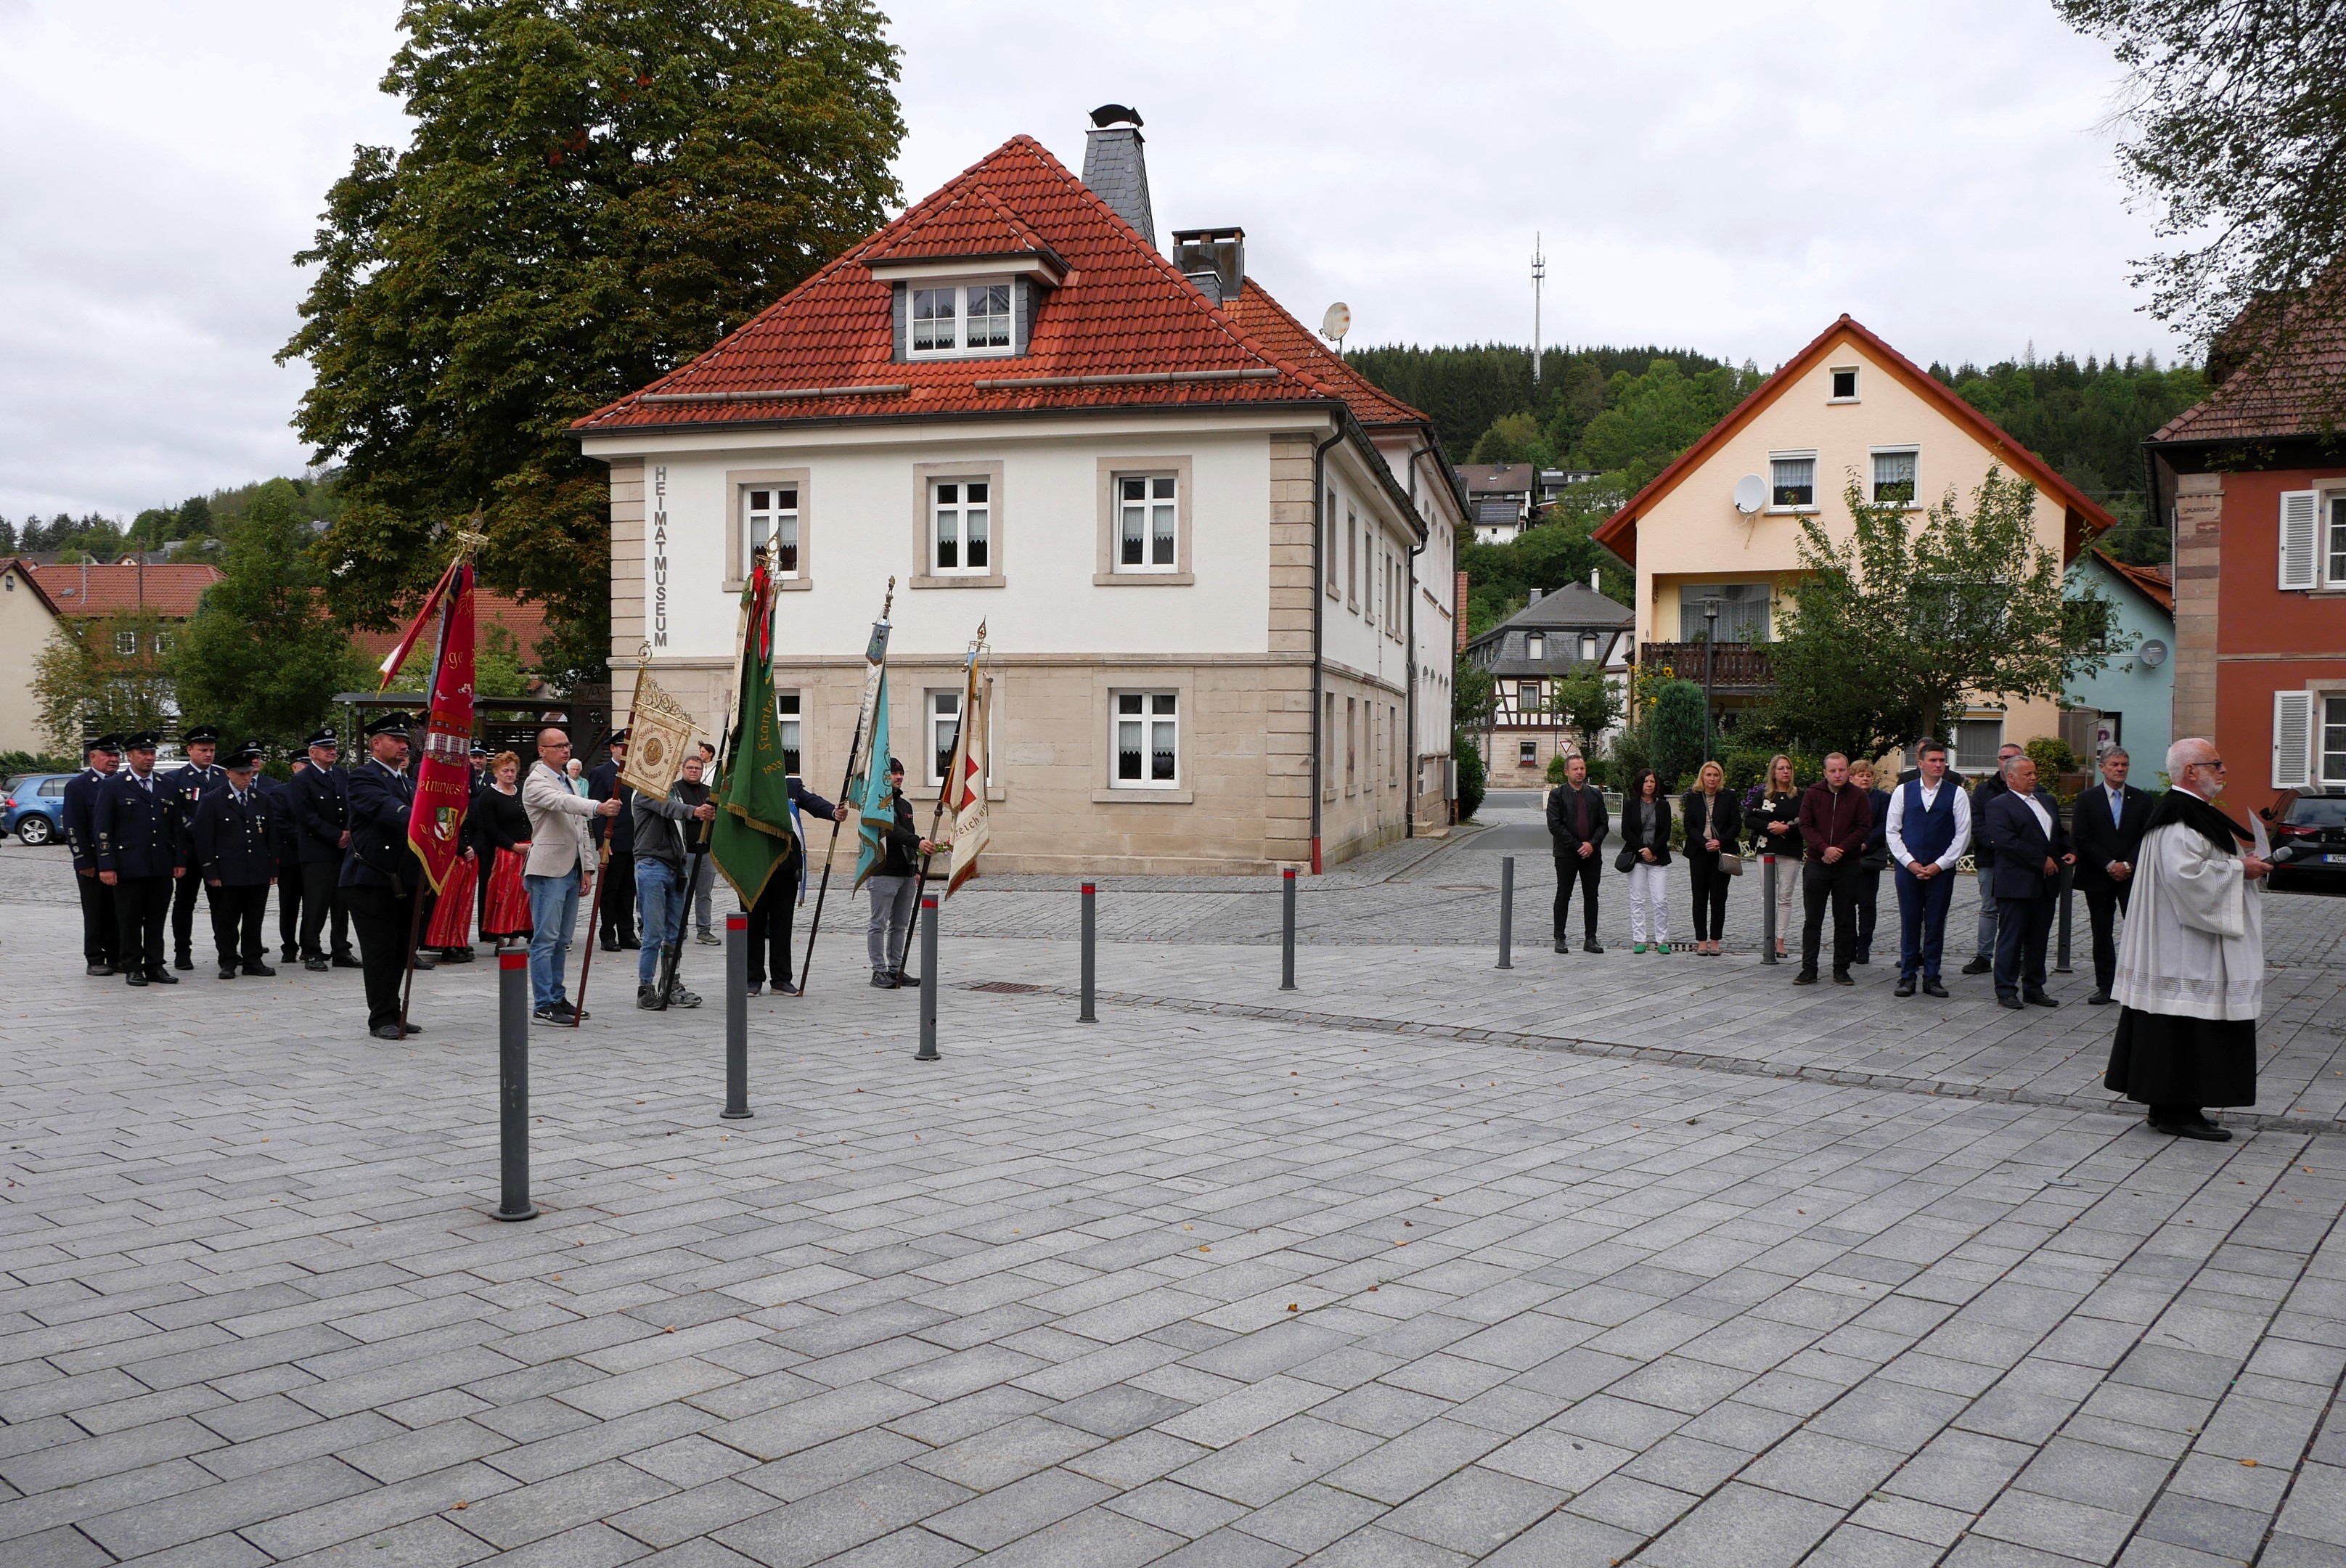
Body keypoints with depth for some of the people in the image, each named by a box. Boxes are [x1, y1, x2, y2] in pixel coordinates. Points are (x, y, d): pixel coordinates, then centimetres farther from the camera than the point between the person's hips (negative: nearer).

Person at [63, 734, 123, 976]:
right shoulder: (78, 786, -2)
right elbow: (73, 828, -7)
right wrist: (85, 861, -12)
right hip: (93, 863, -4)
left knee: (117, 913, 6)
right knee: (95, 914, 2)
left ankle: (115, 958, 13)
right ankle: (94, 961, 8)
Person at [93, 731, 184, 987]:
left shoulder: (166, 786, 13)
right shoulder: (113, 786, 0)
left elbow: (176, 826, 14)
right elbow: (102, 829, -4)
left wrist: (180, 860, 7)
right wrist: (106, 865, -11)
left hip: (161, 867, 4)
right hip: (129, 867, -4)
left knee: (157, 920, 7)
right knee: (130, 920, 3)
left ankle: (155, 966, 13)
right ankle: (132, 968, 9)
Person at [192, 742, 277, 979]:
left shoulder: (262, 800, 13)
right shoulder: (212, 800, 0)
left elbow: (271, 836, 15)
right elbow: (204, 839, -4)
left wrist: (273, 868, 9)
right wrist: (210, 872, -10)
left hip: (258, 873, 4)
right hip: (226, 874, -4)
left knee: (254, 920, 8)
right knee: (226, 921, 2)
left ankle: (253, 960, 15)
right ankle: (228, 963, 10)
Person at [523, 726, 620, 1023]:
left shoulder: (570, 782, 20)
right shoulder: (536, 782, -7)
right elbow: (562, 802, -29)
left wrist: (587, 869, 14)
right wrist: (598, 807, -45)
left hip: (571, 870, 8)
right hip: (548, 870, -8)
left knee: (562, 940, 13)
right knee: (545, 939, -7)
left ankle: (558, 998, 19)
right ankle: (543, 1006, -5)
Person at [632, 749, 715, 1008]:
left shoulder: (673, 789, 20)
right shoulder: (644, 790, -5)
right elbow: (669, 808, -25)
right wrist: (693, 811, -40)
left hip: (675, 867, 8)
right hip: (652, 865, -8)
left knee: (676, 933, 8)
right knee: (654, 933, -8)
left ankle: (670, 987, 15)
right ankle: (645, 989, 0)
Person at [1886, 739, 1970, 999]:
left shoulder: (1956, 794, 2)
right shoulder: (1903, 791, 3)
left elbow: (1963, 834, 0)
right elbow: (1892, 831, 3)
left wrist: (1939, 865, -7)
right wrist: (1910, 862, -6)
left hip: (1941, 869, 0)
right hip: (1908, 868, 0)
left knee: (1936, 924, 4)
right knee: (1909, 923, 3)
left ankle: (1932, 977, 12)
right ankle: (1907, 976, 10)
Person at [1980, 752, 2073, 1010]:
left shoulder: (2048, 801, 19)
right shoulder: (1998, 805, -6)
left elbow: (2060, 833, 25)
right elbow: (2006, 841, -18)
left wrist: (2069, 852, 3)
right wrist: (2042, 861, -17)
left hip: (2046, 884, 7)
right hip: (2016, 885, -7)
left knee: (2038, 940, 12)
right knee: (2011, 940, -1)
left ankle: (2034, 988, 20)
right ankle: (2006, 991, 5)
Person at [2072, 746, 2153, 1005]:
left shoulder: (2142, 799, 6)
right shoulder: (2087, 799, 3)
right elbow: (2082, 838, -4)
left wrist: (2128, 865, -12)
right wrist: (2110, 865, -12)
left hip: (2133, 876, 0)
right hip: (2098, 877, 0)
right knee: (2102, 934, 5)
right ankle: (2105, 987, 11)